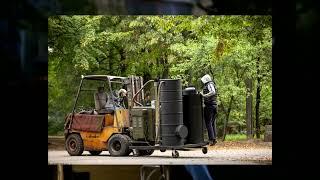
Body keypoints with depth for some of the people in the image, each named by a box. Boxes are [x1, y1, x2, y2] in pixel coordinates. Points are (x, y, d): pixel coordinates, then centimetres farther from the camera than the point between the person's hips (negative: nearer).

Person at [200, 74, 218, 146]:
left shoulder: (209, 84, -7)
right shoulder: (212, 85, 20)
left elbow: (213, 92, -24)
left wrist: (204, 95, -23)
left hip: (209, 105, -9)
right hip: (215, 105, 9)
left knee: (208, 122, -7)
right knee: (213, 123, 11)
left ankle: (211, 139, -12)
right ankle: (214, 138, 7)